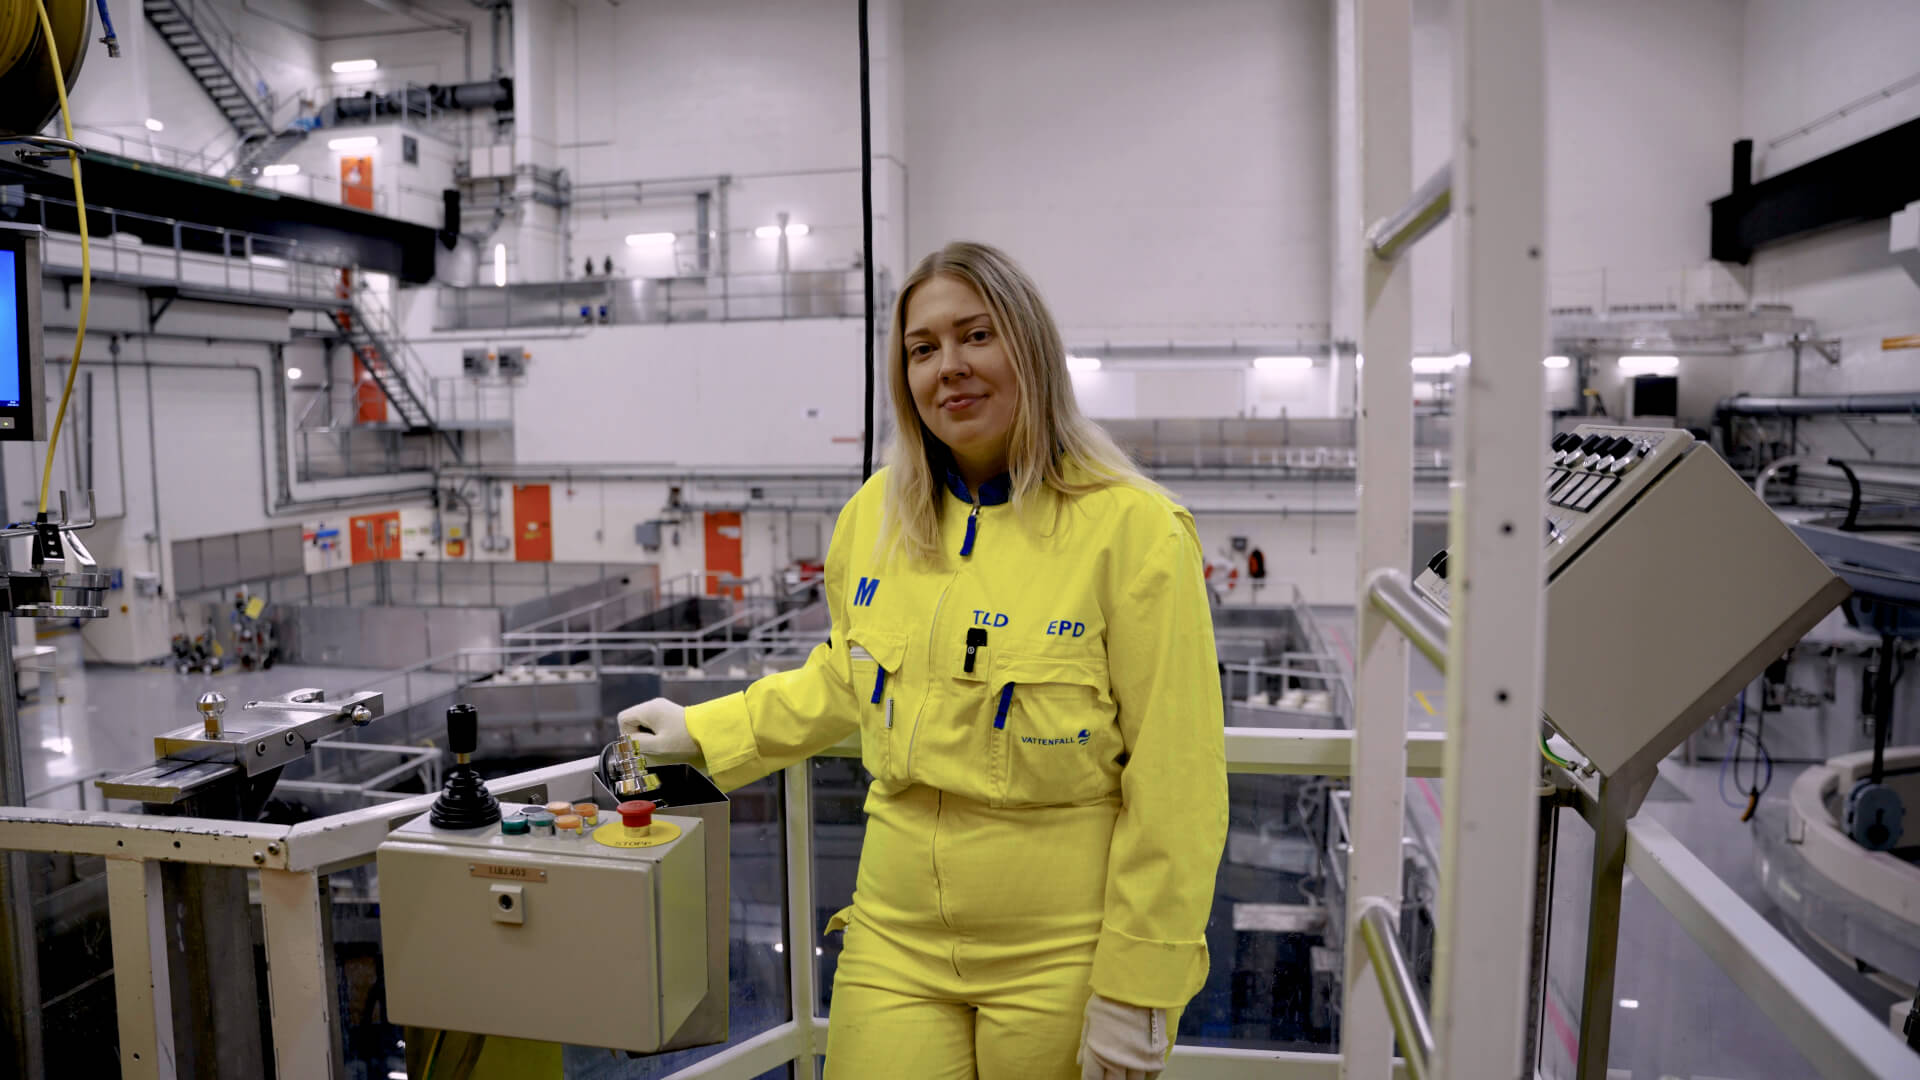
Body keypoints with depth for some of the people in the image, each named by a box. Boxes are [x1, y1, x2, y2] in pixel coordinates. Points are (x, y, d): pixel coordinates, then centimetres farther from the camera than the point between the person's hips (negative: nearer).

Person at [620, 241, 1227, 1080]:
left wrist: (1135, 994, -11)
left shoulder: (1132, 529, -14)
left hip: (1059, 960, -3)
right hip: (894, 941, 4)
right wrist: (705, 732, 17)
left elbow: (1175, 783, -13)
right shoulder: (874, 514, 2)